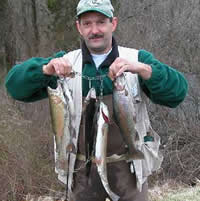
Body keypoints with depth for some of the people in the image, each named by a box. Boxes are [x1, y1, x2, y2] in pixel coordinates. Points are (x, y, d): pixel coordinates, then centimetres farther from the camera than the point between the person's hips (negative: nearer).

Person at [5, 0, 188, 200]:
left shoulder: (136, 59, -2)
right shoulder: (65, 63, 2)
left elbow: (177, 91, -15)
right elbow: (16, 85, -7)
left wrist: (141, 69, -32)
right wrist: (46, 69, -28)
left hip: (128, 167, -1)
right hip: (82, 169, 1)